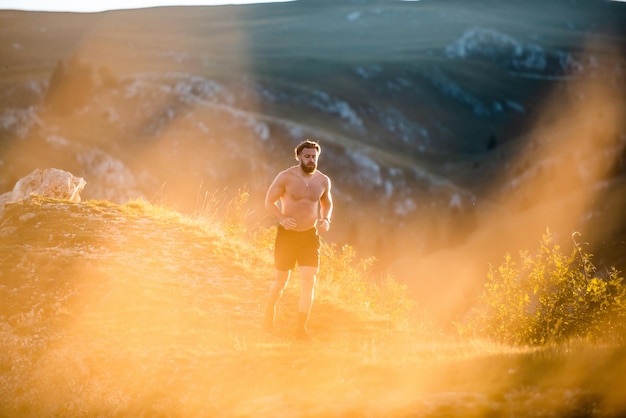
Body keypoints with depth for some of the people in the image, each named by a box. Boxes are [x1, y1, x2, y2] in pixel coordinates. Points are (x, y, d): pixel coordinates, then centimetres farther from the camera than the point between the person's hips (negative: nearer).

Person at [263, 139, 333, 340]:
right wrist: (282, 218, -23)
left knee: (309, 281, -9)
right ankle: (271, 308, 40)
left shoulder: (323, 181, 1)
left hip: (310, 236, 2)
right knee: (281, 281, 9)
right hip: (287, 234, -2)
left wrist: (326, 220, -2)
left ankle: (301, 328, -3)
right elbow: (269, 201, -6)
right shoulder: (286, 177, -11)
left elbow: (327, 203, 18)